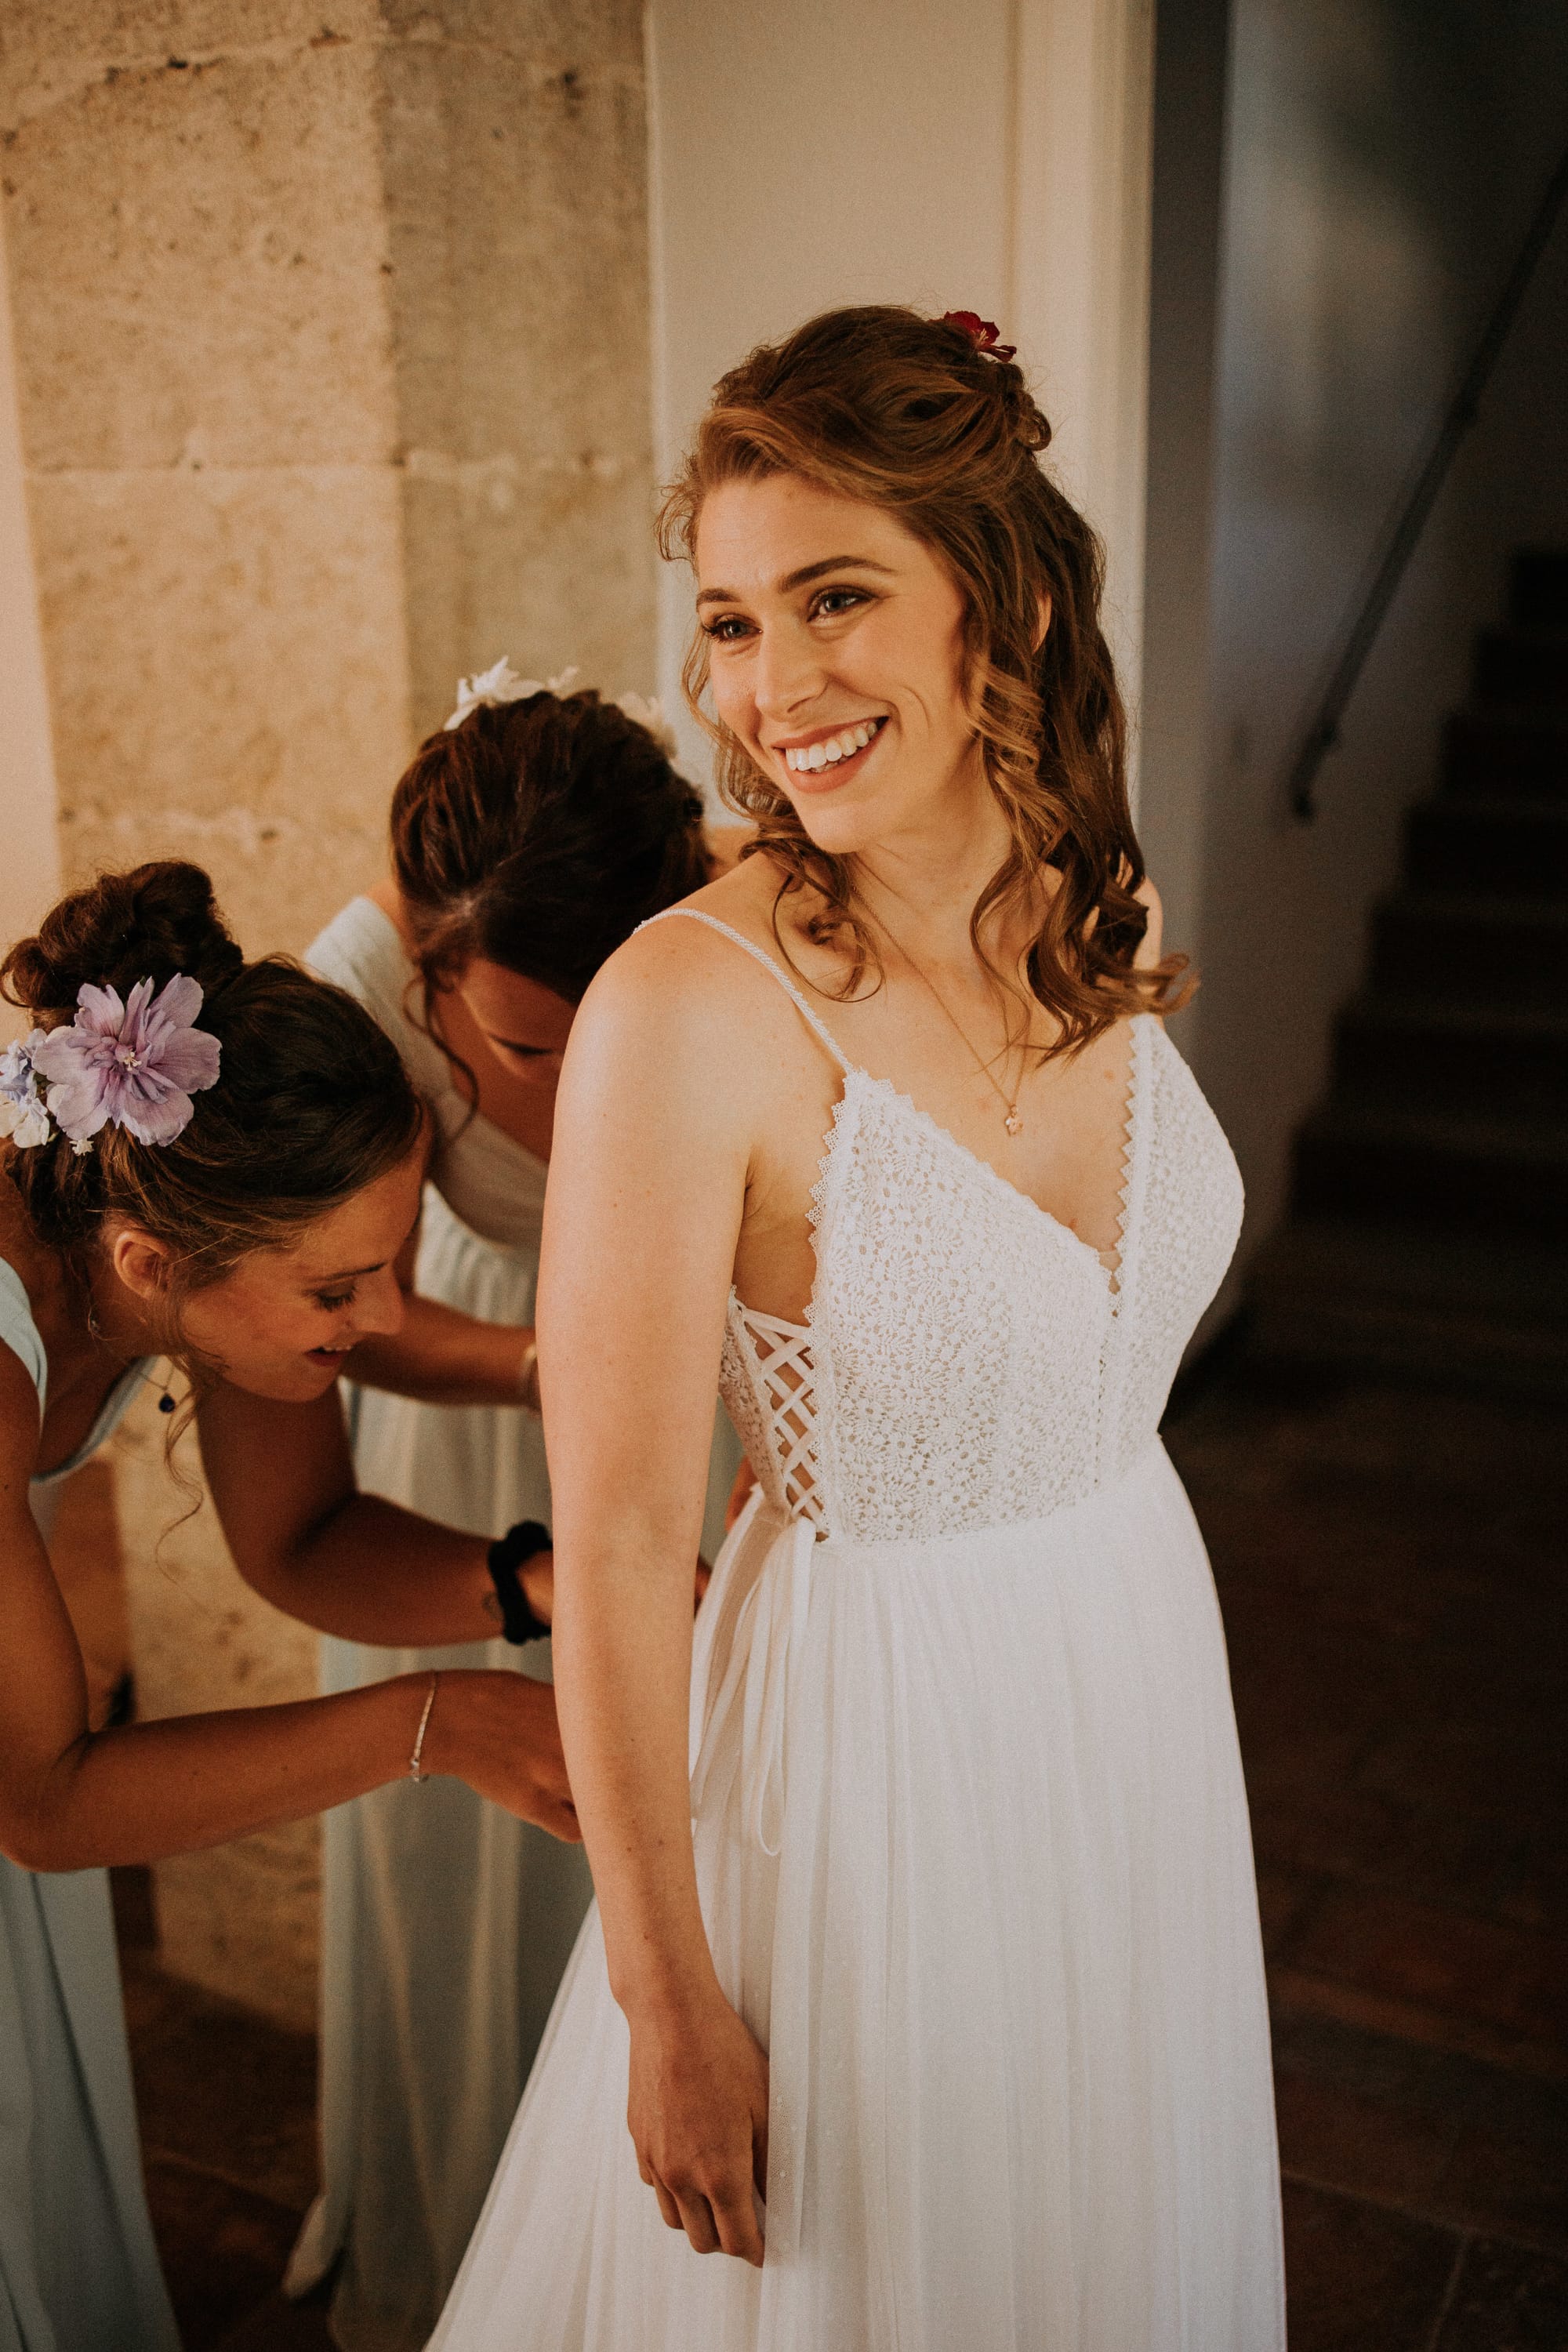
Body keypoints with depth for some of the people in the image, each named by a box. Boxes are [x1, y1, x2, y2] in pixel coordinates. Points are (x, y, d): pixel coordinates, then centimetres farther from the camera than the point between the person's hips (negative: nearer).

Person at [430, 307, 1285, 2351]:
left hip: (1144, 1668, 6)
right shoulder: (690, 1005, -25)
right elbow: (617, 1546, -20)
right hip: (873, 1730, -5)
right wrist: (667, 2001, -13)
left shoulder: (1099, 917, -5)